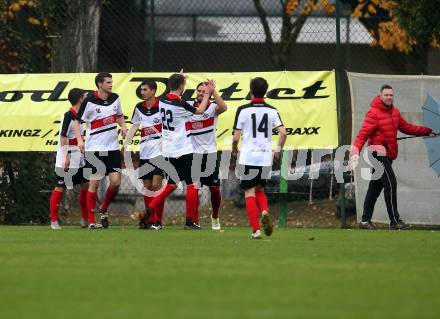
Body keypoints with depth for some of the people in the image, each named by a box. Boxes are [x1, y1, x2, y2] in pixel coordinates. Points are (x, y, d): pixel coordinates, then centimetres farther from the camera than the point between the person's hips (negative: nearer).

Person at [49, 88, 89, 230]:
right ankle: (54, 221, 1)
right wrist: (66, 157, -24)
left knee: (85, 185, 9)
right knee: (60, 187, -3)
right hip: (66, 161, -9)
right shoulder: (68, 116, -15)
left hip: (79, 160, 9)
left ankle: (85, 219, 18)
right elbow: (63, 137, -19)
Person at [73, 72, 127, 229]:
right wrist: (79, 140, -17)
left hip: (112, 147, 4)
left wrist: (123, 127, 2)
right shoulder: (89, 101, -9)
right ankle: (91, 221, 2)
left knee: (116, 181, -5)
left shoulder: (115, 98, 5)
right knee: (94, 183, -4)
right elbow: (77, 121, -3)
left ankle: (103, 210, 19)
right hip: (94, 148, -4)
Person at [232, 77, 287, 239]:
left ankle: (256, 229, -9)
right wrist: (278, 150, 11)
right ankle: (264, 212, -7)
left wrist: (234, 149, 15)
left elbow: (236, 137, -5)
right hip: (266, 157, 3)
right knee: (260, 189, 22)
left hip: (248, 157, -3)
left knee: (250, 193, 1)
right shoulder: (272, 111, 3)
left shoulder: (243, 110, -5)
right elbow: (283, 132, -5)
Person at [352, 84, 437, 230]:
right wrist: (356, 150, -32)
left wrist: (426, 131, 16)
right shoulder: (374, 113, -14)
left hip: (388, 155, 8)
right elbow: (363, 133, -20)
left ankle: (365, 220, 17)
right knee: (390, 184, -13)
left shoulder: (394, 112, 11)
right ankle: (395, 221, -13)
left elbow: (406, 127, 20)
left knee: (375, 187, 12)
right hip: (378, 152, -8)